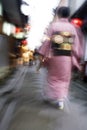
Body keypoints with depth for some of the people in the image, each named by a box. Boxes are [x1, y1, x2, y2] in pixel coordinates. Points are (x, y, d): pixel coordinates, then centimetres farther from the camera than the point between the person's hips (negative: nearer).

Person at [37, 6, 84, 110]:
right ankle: (61, 98, 11)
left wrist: (43, 55, -2)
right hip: (67, 57, 2)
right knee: (64, 78, 12)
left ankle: (52, 96, 20)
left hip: (54, 56, -1)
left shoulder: (53, 25, -2)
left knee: (53, 77, 13)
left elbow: (47, 41, -6)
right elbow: (76, 44, 4)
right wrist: (77, 58, 10)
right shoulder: (72, 27, 5)